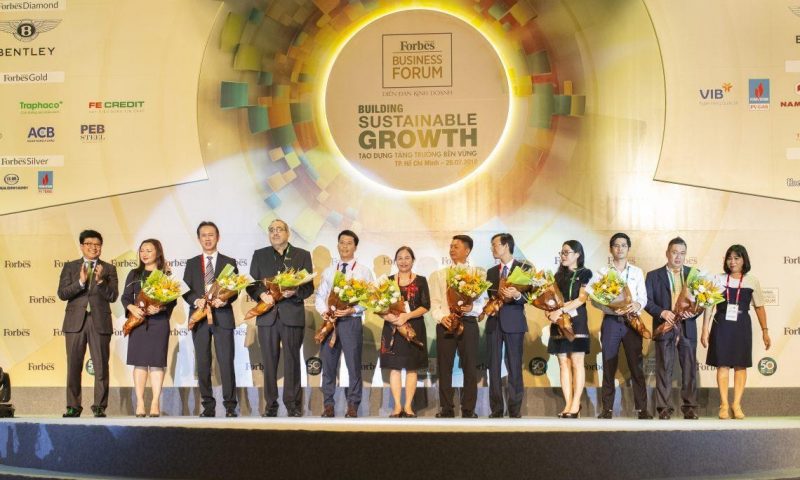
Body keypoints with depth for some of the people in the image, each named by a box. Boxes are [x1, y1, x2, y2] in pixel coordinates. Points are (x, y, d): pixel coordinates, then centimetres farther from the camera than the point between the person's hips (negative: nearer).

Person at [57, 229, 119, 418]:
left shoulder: (109, 269, 9)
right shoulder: (70, 267, 11)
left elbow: (112, 296, -1)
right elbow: (62, 293, 0)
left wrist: (100, 281, -16)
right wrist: (81, 282, -14)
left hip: (100, 322, -1)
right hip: (75, 321, 1)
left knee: (101, 366, -2)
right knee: (73, 366, 4)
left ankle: (100, 407, 3)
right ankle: (73, 406, 12)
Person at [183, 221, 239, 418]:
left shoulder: (229, 262, 10)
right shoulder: (192, 263, 15)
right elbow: (186, 291, 7)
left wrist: (225, 300, -16)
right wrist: (196, 301, -13)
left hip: (222, 316, -2)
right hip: (199, 317, 2)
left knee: (226, 362, -6)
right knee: (202, 364, 3)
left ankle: (230, 405, -1)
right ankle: (208, 405, 10)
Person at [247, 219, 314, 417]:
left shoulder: (302, 255, 9)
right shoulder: (259, 255, 13)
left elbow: (309, 286, 5)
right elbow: (251, 284, 9)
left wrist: (295, 292, -15)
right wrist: (261, 294, -12)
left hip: (292, 315, -1)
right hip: (267, 315, 1)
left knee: (292, 361, 2)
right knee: (269, 362, 3)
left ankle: (293, 404, 9)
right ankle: (270, 404, 11)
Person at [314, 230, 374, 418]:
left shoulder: (363, 271, 4)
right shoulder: (328, 271, 15)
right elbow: (320, 296, 13)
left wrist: (352, 310, -16)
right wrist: (324, 311, -6)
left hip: (352, 321, -3)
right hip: (330, 320, 3)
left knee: (354, 364, -1)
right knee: (328, 364, 6)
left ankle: (353, 405, 8)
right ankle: (328, 404, 15)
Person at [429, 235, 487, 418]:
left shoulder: (478, 273, 7)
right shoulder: (438, 275, 13)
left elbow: (482, 300, 0)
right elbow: (434, 302, 6)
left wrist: (472, 307, -20)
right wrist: (441, 317, -11)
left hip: (468, 322, -1)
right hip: (445, 323, 2)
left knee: (470, 366, 1)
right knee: (444, 367, 2)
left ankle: (468, 409, 9)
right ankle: (446, 409, 10)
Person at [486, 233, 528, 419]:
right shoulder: (491, 272, 17)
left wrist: (517, 295, -26)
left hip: (513, 323, -5)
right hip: (494, 322, 5)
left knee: (514, 368, -2)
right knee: (494, 367, 3)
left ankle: (515, 410, 2)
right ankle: (496, 410, 7)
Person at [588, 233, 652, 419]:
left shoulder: (637, 272, 12)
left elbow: (644, 297, 5)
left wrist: (637, 304, -17)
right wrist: (612, 309, -17)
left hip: (631, 321, 1)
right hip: (610, 321, 0)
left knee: (636, 365, -3)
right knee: (609, 366, 1)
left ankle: (641, 408, 0)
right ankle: (607, 408, 7)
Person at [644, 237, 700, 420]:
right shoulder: (654, 275, 7)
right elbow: (647, 301, 0)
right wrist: (662, 312, -16)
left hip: (687, 327, 2)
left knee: (690, 368, 3)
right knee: (664, 368, -1)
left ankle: (690, 407, 10)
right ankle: (664, 408, 2)